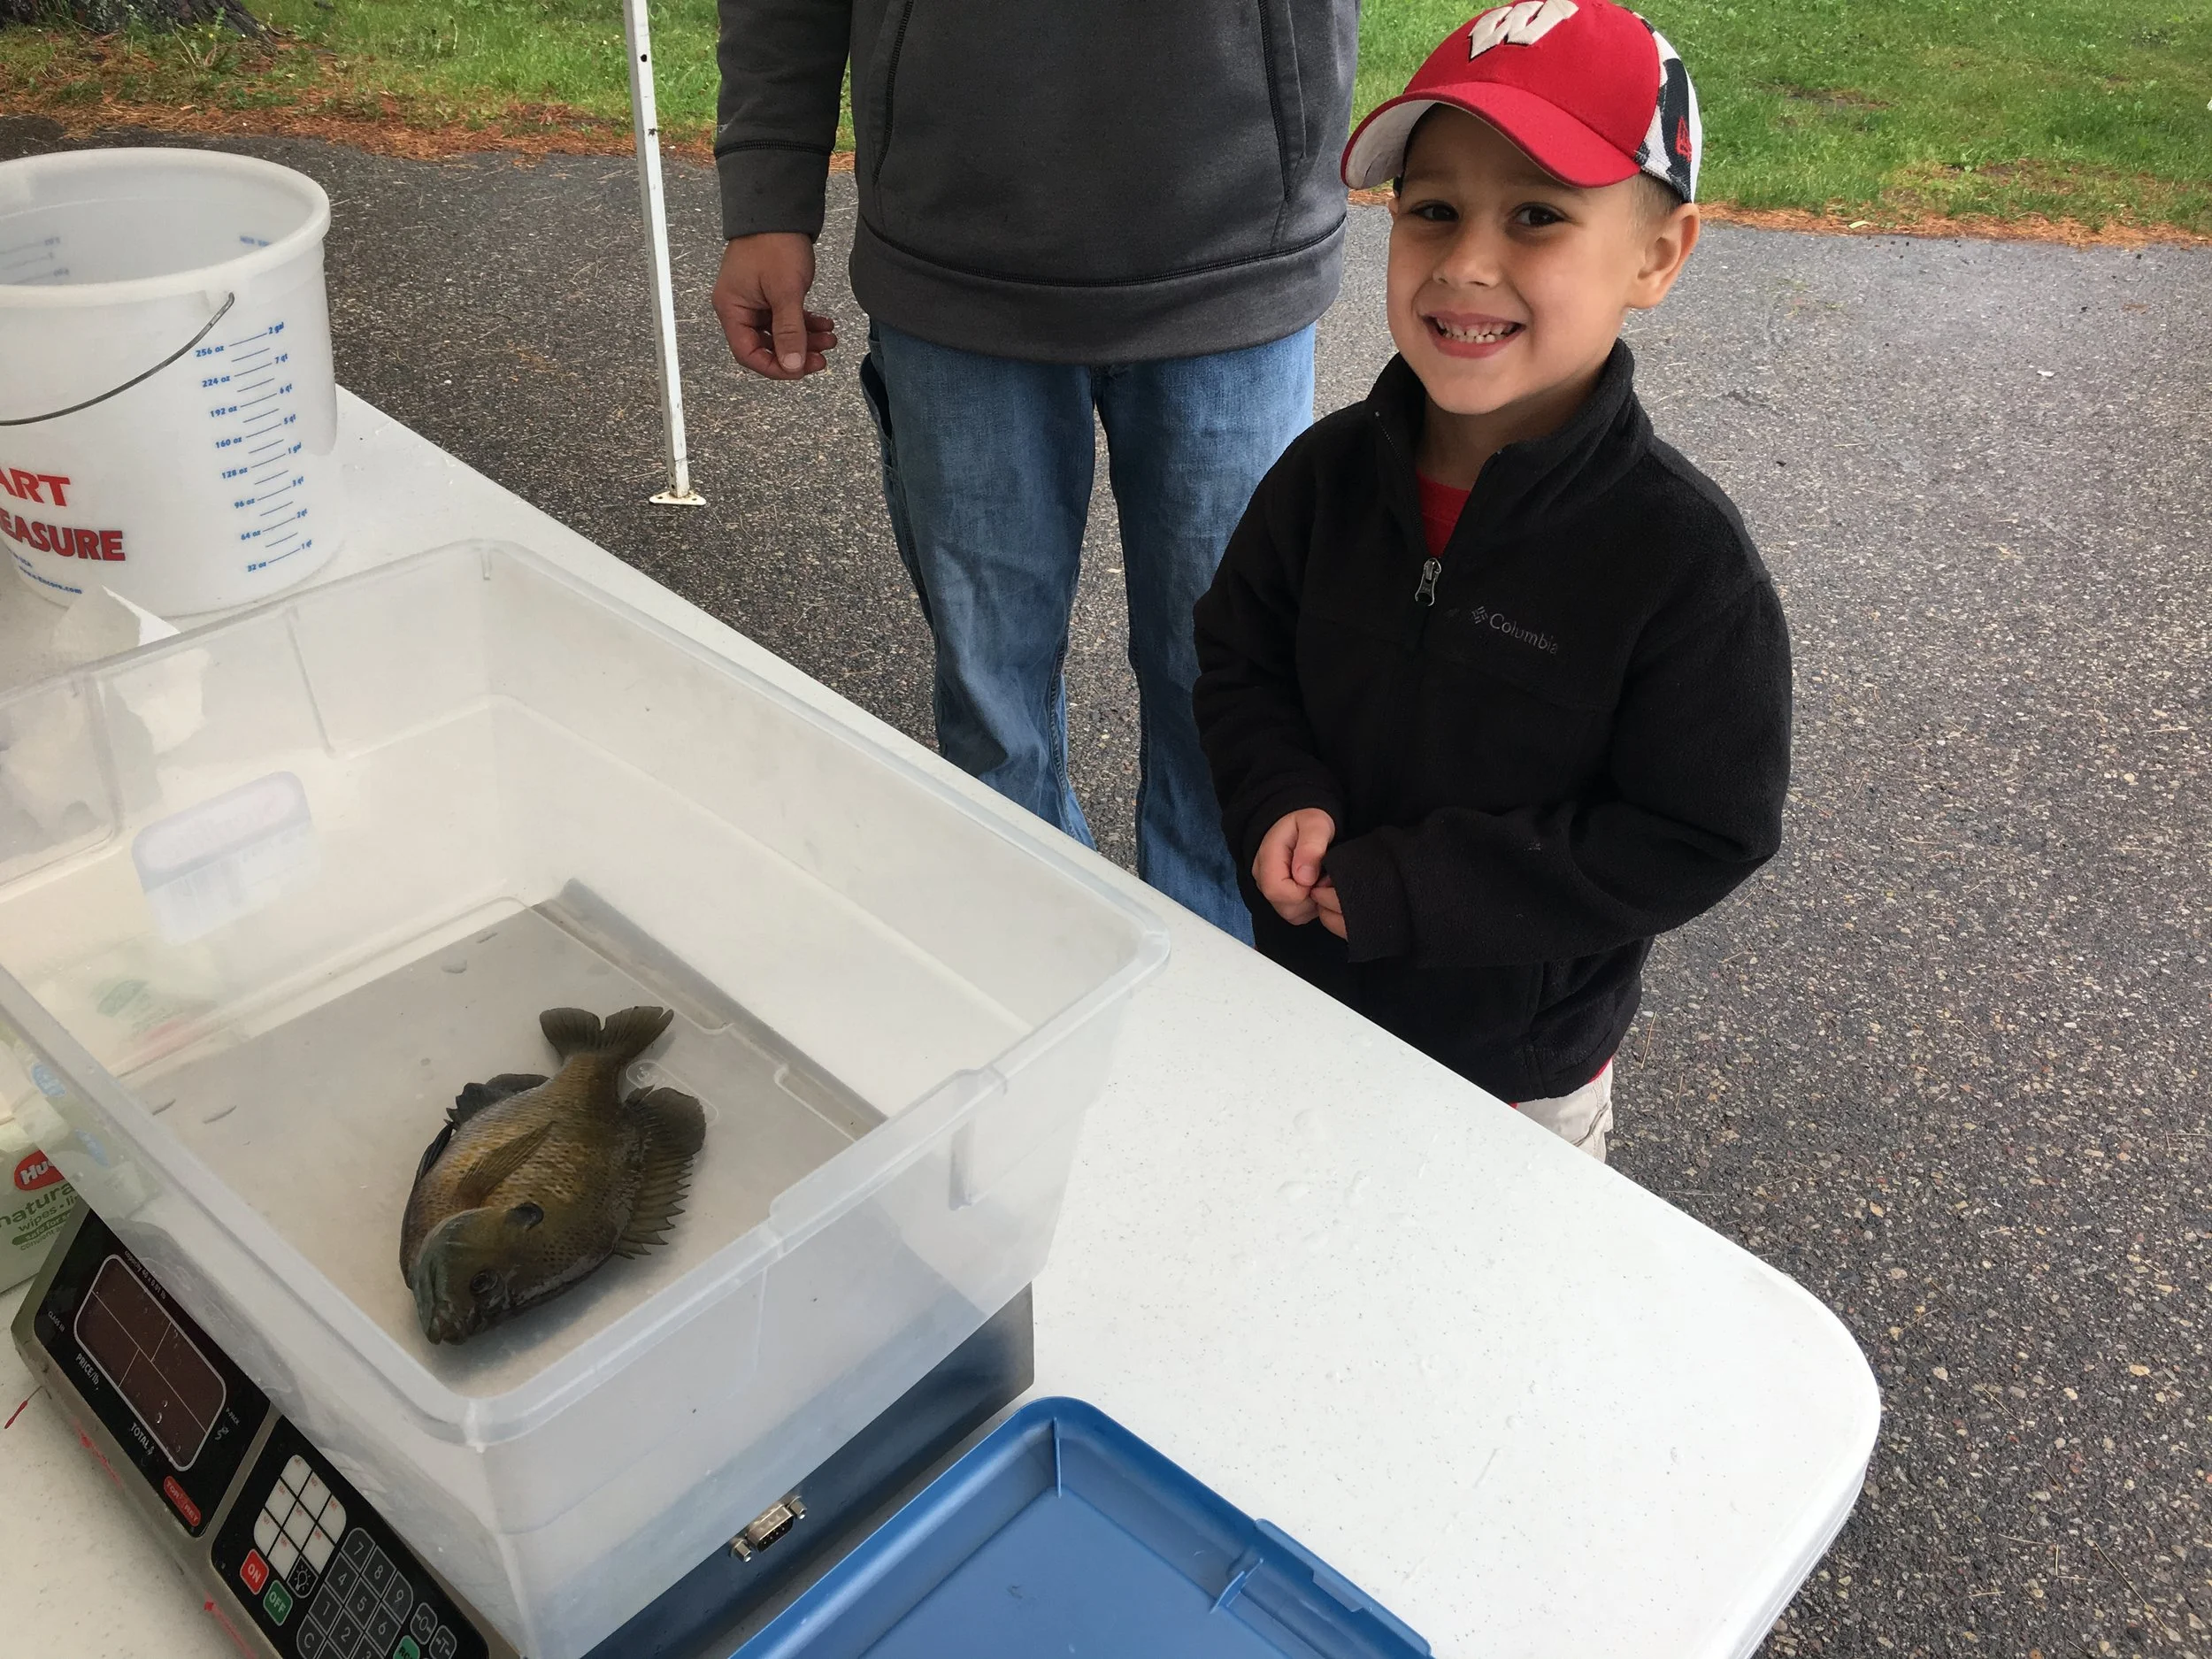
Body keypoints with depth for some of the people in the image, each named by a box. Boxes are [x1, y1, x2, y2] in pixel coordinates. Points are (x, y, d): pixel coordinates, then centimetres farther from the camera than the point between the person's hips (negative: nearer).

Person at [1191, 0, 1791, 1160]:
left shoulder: (1680, 554, -24)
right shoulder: (1330, 472, -11)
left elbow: (1697, 839, -21)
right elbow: (1236, 659, 3)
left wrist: (1400, 884, -25)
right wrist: (1282, 802, -19)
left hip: (1521, 1071, -3)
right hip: (1301, 992, 4)